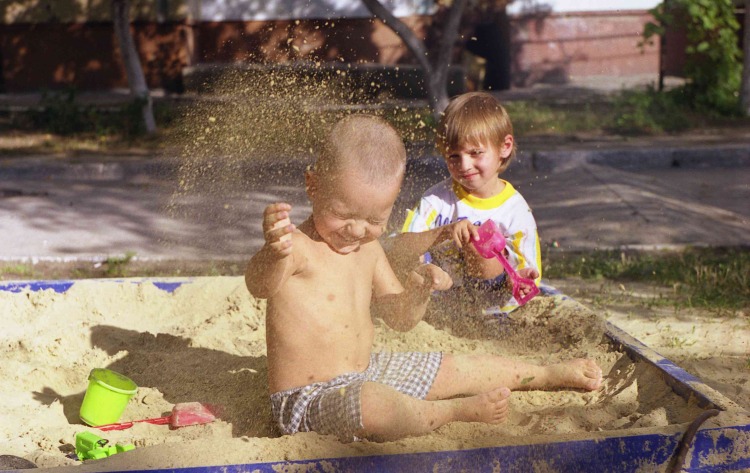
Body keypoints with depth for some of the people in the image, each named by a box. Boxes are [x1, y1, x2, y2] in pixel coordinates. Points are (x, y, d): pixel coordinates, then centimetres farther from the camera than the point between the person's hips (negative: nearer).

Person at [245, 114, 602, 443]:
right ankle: (456, 411, -17)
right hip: (309, 400, -8)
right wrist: (273, 252, -66)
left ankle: (553, 374, 38)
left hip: (368, 372, 9)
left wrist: (418, 292, -8)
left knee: (458, 368, 15)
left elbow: (399, 319, 15)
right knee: (372, 404, -41)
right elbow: (260, 285, -43)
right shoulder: (297, 247, -20)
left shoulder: (368, 249, 7)